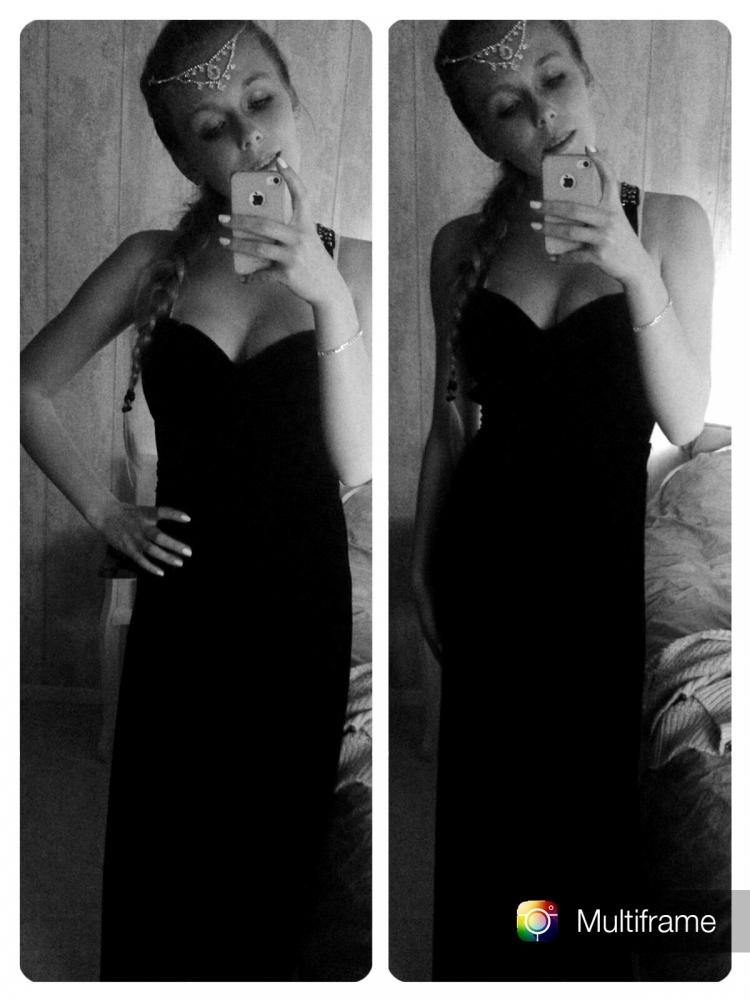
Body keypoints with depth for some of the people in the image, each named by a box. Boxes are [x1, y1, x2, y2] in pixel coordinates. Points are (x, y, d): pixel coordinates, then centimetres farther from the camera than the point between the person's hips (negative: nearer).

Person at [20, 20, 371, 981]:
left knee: (273, 848, 11)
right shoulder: (151, 262, 0)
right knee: (158, 849, 8)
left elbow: (356, 462, -13)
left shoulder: (347, 263, -3)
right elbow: (29, 386, 9)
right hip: (184, 595, 1)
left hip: (301, 595, -1)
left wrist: (330, 298, -23)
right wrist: (102, 508, 2)